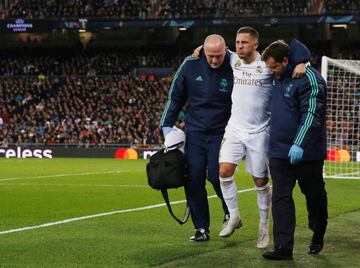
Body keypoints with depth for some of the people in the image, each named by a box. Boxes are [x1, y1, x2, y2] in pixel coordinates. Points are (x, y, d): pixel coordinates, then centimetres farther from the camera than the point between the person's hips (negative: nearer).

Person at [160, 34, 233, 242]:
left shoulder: (234, 69, -8)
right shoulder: (190, 66, -2)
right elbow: (176, 97, 8)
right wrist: (167, 126, 5)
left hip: (221, 133, -3)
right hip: (194, 133, 3)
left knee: (216, 176, -14)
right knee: (193, 180, -1)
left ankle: (230, 213, 17)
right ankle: (202, 228, 9)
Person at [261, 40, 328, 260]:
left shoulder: (309, 79, -13)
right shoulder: (279, 79, 13)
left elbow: (311, 115, -22)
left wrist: (299, 144, -30)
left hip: (307, 152, -7)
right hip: (279, 151, 7)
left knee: (315, 195, 10)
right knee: (281, 198, -2)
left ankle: (318, 234, 33)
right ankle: (283, 248, -4)